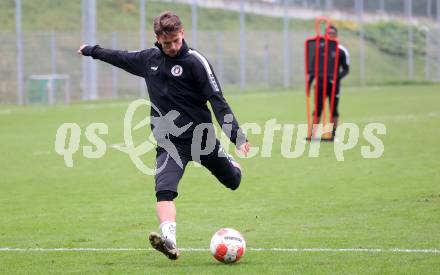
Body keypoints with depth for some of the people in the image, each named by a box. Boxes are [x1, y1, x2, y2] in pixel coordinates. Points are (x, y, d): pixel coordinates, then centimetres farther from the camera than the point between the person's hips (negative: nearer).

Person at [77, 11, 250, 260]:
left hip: (201, 136, -2)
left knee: (233, 182, 17)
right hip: (169, 142, 2)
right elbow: (122, 58, 26)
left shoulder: (195, 61, -11)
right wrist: (93, 51, 37)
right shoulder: (149, 59, 5)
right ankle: (169, 240, -40)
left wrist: (237, 136, -25)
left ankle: (233, 165, 54)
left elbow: (217, 100, -15)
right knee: (164, 189, -24)